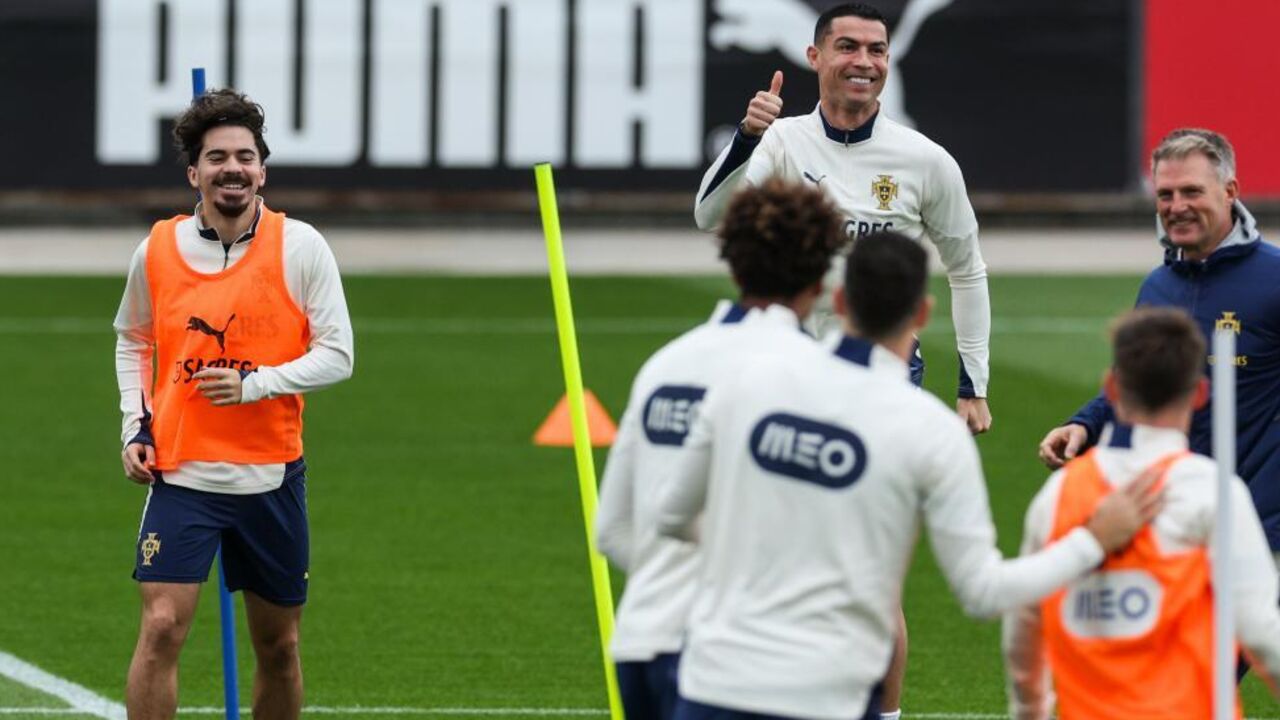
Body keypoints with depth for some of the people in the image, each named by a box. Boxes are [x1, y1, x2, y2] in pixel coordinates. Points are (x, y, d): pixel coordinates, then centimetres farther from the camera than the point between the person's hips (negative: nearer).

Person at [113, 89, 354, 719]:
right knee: (162, 627, -15)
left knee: (278, 644, 10)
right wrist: (135, 426, 5)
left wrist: (255, 384, -18)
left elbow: (337, 354, -4)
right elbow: (132, 340, 18)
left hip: (272, 476, 0)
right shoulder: (156, 252, 1)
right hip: (180, 473, 0)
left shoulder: (299, 247, -4)